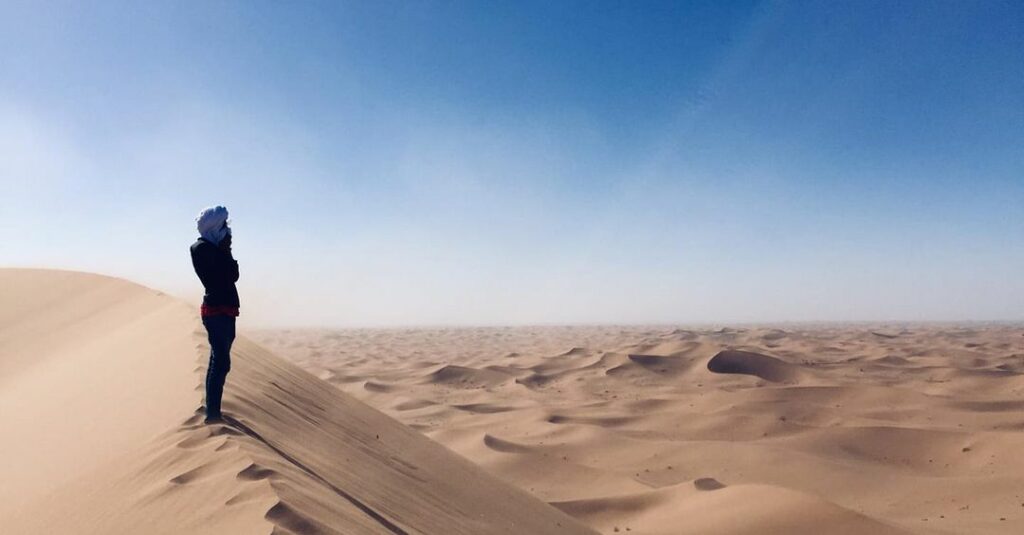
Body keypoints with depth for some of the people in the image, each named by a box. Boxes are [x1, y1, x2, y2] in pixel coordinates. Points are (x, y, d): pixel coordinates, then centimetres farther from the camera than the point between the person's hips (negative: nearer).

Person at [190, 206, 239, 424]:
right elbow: (221, 278, -17)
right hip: (216, 310, -10)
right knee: (221, 362, -13)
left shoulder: (214, 248, 18)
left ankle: (213, 411, 23)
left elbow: (233, 275, 13)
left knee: (219, 362, 14)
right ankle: (212, 413, -13)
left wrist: (227, 253, 4)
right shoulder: (202, 248, -9)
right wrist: (226, 252, -9)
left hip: (224, 310, 10)